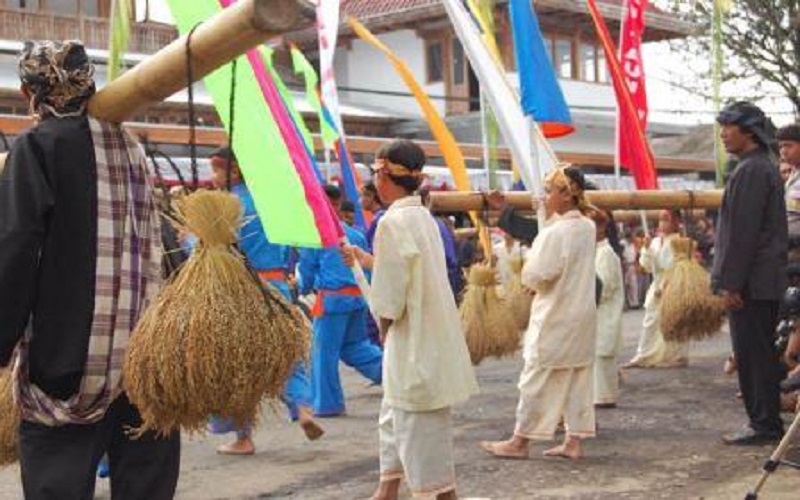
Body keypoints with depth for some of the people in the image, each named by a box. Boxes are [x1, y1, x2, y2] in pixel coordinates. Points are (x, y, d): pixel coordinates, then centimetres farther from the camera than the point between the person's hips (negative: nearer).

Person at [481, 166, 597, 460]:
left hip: (555, 317, -8)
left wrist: (526, 272, 4)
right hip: (582, 314, 8)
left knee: (537, 378, 2)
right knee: (579, 377, 11)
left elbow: (535, 276, -18)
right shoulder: (588, 228, 5)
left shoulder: (554, 233, -20)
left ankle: (521, 441, 10)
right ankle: (574, 441, 15)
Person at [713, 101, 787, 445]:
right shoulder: (765, 168, 18)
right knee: (761, 354, 14)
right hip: (766, 282, 10)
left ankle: (764, 425, 0)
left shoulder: (751, 171, -15)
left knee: (753, 355, -5)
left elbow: (743, 232, -21)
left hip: (751, 284, -10)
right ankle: (765, 422, 20)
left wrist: (731, 283, -20)